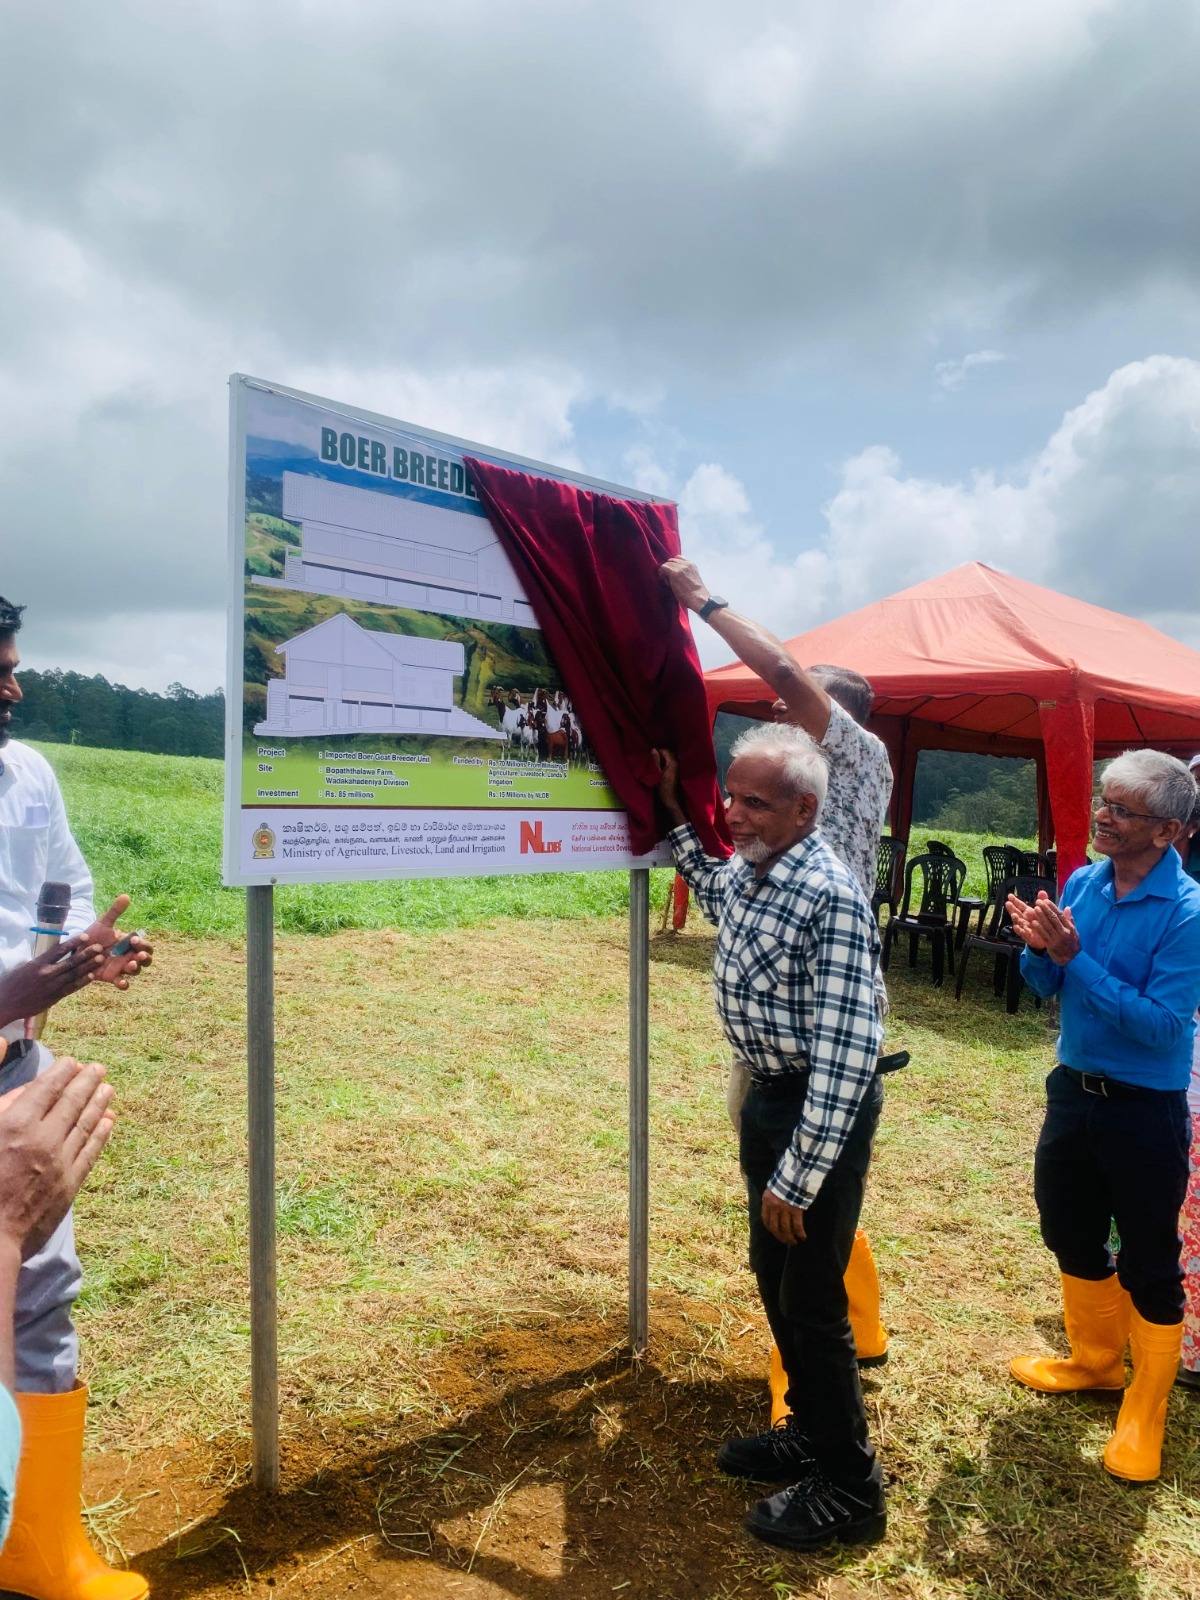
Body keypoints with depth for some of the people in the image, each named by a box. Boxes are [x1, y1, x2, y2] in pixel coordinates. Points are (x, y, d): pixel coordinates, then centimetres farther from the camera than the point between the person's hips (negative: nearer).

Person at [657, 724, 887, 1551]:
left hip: (824, 1113, -9)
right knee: (774, 1278, 22)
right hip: (767, 1095, 9)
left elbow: (846, 1051, -27)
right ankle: (811, 1431, 43)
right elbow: (718, 896, 27)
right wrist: (679, 815, 19)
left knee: (813, 1301, 5)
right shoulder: (747, 870, -1)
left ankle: (850, 1488, 27)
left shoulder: (831, 896, -27)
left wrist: (798, 1176, -24)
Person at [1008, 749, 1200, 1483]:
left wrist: (1075, 959, -29)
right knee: (1072, 1235, 21)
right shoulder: (1083, 882, -2)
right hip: (1073, 1088, 7)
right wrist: (1040, 949, -17)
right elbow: (1048, 986, 5)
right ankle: (1095, 1360, 45)